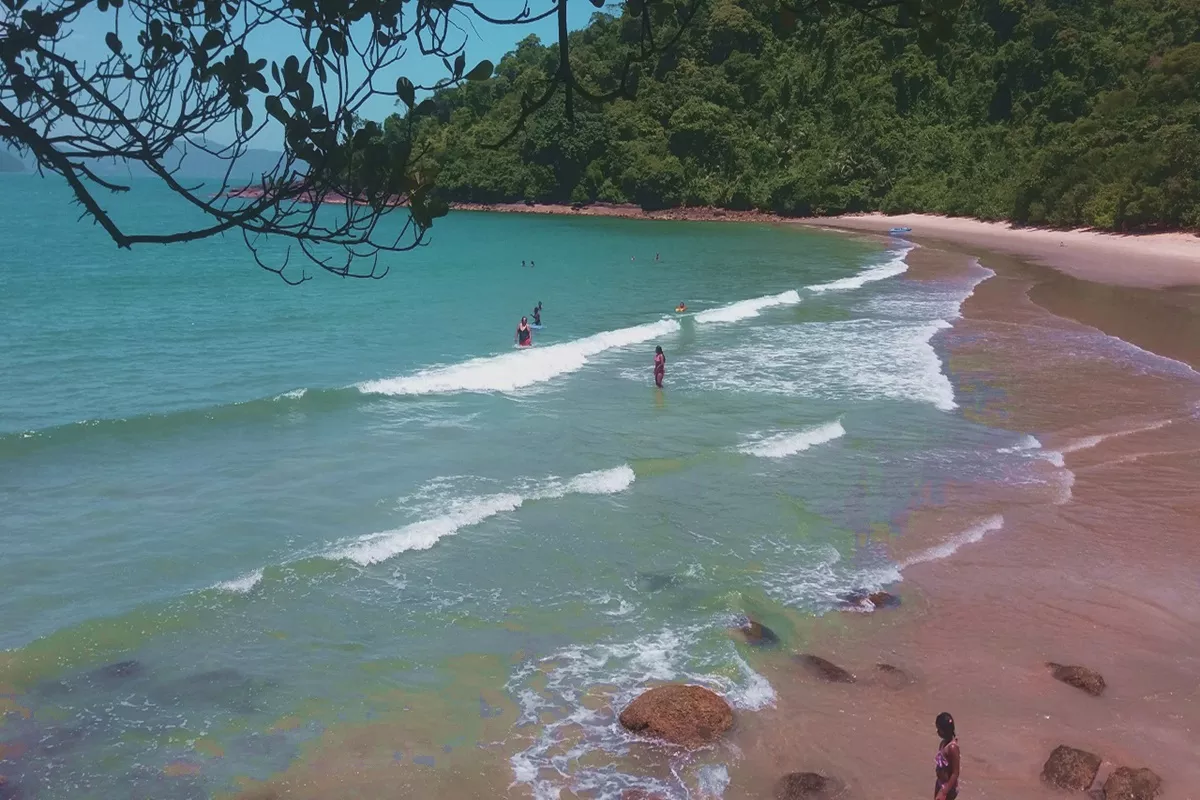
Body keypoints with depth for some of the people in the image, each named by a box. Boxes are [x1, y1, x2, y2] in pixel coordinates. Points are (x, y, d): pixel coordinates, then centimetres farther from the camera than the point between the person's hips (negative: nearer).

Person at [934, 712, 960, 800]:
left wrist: (944, 792, -27)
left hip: (948, 787, -9)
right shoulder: (944, 743, 1)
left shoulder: (952, 747, -27)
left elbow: (955, 773, -25)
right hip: (941, 783, 9)